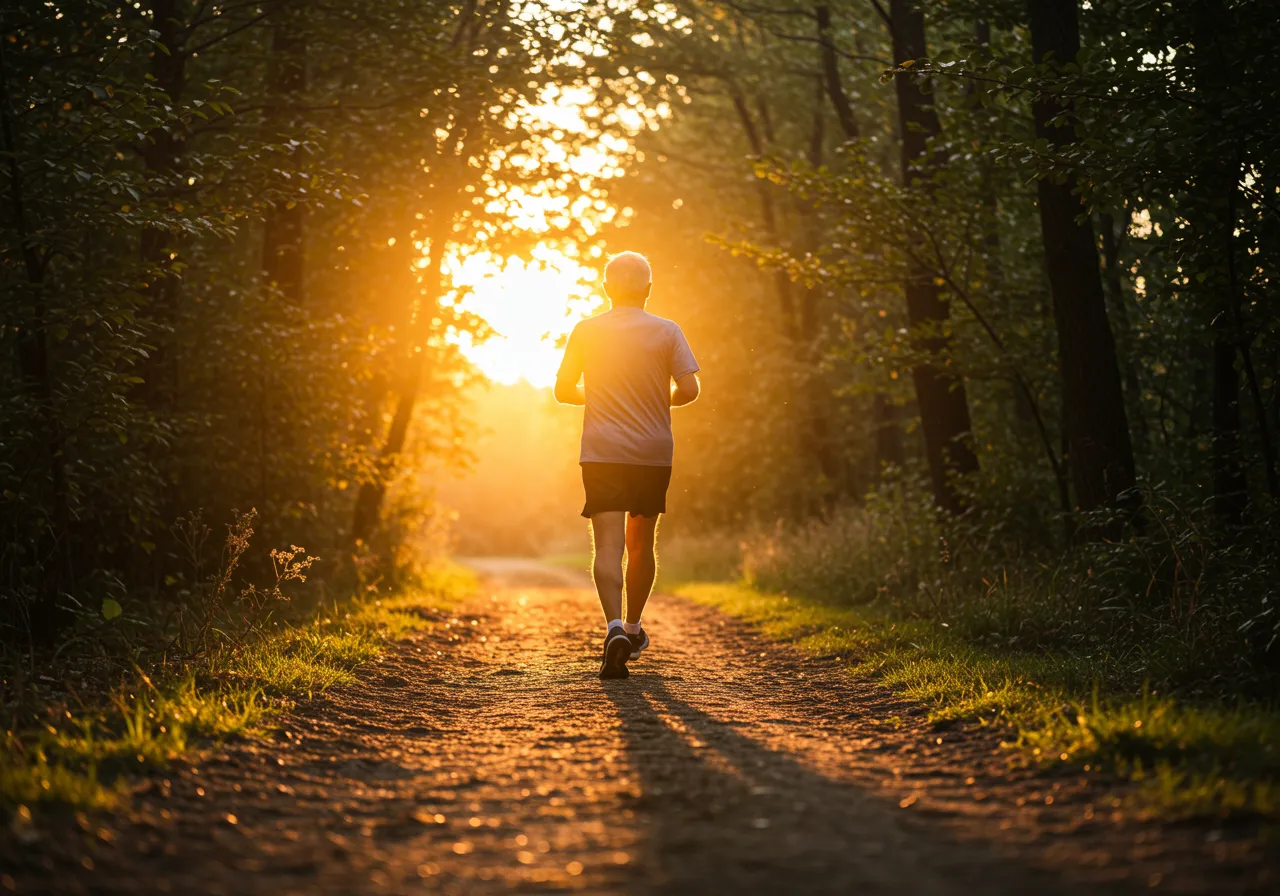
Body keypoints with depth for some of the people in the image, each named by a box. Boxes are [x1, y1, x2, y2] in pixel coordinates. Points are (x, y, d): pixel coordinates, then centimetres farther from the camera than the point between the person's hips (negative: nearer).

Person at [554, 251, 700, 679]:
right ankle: (633, 628, 29)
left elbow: (563, 390, 6)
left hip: (601, 452, -1)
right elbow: (689, 389, -6)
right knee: (642, 543, 17)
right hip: (653, 453, 1)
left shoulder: (586, 331, 1)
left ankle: (615, 628, -28)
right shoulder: (666, 331, 0)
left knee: (608, 545, -8)